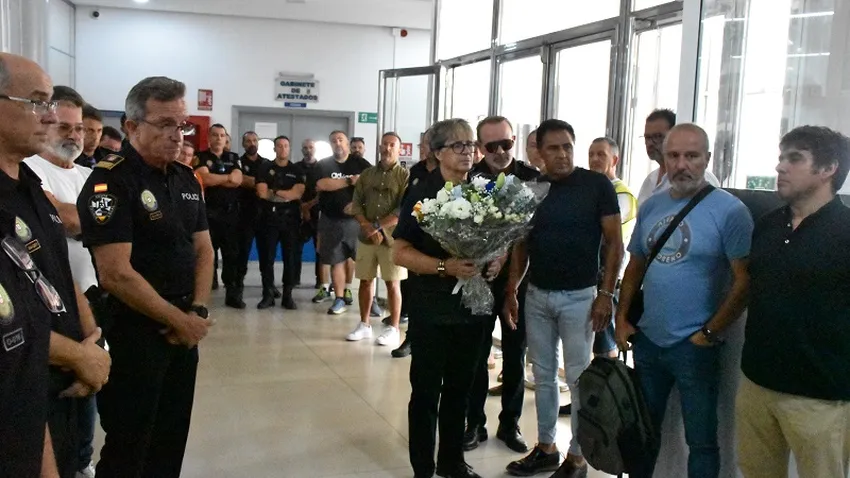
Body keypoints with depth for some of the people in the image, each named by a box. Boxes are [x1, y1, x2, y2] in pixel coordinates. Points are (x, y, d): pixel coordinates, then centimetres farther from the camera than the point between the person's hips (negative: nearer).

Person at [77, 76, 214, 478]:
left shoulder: (187, 179, 8)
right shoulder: (110, 182, -15)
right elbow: (116, 274, -21)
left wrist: (197, 311, -2)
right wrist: (180, 320, -14)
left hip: (185, 331, 7)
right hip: (134, 334, -7)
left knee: (172, 440, 16)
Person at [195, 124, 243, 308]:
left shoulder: (233, 158, 14)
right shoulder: (202, 157, 4)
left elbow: (238, 180, -2)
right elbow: (204, 179, -14)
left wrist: (214, 179, -9)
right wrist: (228, 177, -7)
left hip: (230, 212, 3)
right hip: (209, 212, -3)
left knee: (232, 253, 6)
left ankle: (233, 294, 11)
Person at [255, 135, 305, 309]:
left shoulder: (297, 170, 9)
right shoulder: (265, 168, 6)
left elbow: (298, 193, -7)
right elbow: (262, 193, -7)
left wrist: (274, 192, -9)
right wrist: (286, 194, -4)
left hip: (291, 218, 1)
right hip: (269, 217, 0)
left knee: (291, 258, 1)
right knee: (267, 257, 0)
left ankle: (287, 295, 7)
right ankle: (268, 295, 6)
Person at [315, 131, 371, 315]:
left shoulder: (359, 162, 5)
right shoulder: (323, 165, 4)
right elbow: (320, 185, -14)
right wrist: (350, 181, -15)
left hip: (356, 219, 0)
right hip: (332, 221, 1)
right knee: (337, 260, 3)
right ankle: (340, 299, 10)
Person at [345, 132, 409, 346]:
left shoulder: (405, 175, -3)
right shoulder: (366, 174, 10)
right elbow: (356, 204, 6)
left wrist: (379, 228, -15)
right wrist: (368, 227, -9)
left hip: (392, 236, -4)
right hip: (366, 236, 4)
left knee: (392, 282, 0)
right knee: (365, 280, 9)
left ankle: (393, 329, 7)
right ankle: (364, 325, 20)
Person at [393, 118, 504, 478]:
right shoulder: (421, 194, -8)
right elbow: (400, 252, -12)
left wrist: (498, 260, -6)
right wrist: (445, 267, -25)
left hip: (472, 304, 5)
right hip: (431, 307, -4)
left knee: (460, 387, 15)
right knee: (426, 390, 5)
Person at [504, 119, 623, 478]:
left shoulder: (597, 185, -7)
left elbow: (614, 242, -6)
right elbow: (521, 244, 10)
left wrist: (606, 293, -12)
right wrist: (511, 291, 5)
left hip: (579, 296, -4)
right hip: (536, 295, 4)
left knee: (578, 378, 3)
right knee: (543, 375, 13)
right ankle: (546, 449, 25)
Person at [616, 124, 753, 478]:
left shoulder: (729, 210, -12)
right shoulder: (651, 206, 6)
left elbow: (745, 281, -15)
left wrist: (709, 333, -15)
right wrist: (622, 318, 6)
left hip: (694, 347, -5)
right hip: (646, 341, 5)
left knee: (701, 440, 8)